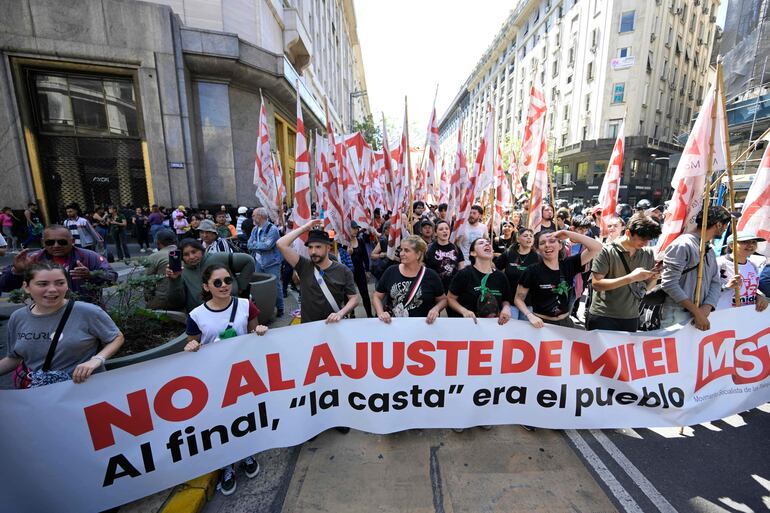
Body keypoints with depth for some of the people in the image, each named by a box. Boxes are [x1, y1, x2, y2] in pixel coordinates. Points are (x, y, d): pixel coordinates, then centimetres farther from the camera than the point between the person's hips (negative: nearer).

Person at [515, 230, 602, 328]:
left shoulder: (569, 265, -2)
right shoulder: (532, 271, -12)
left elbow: (597, 247, -10)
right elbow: (518, 299, -7)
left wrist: (568, 233, -15)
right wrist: (530, 316, -22)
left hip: (565, 322, 4)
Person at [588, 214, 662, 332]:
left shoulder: (648, 253, 3)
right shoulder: (607, 251, -13)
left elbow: (647, 287, 10)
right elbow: (596, 284, -19)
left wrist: (654, 278, -11)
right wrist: (631, 278, -24)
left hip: (631, 317, 5)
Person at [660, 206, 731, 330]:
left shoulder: (710, 251, 15)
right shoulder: (683, 244, -13)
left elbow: (716, 283, 9)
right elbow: (669, 283, -20)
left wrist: (706, 308, -9)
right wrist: (697, 311, -16)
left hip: (700, 314, 8)